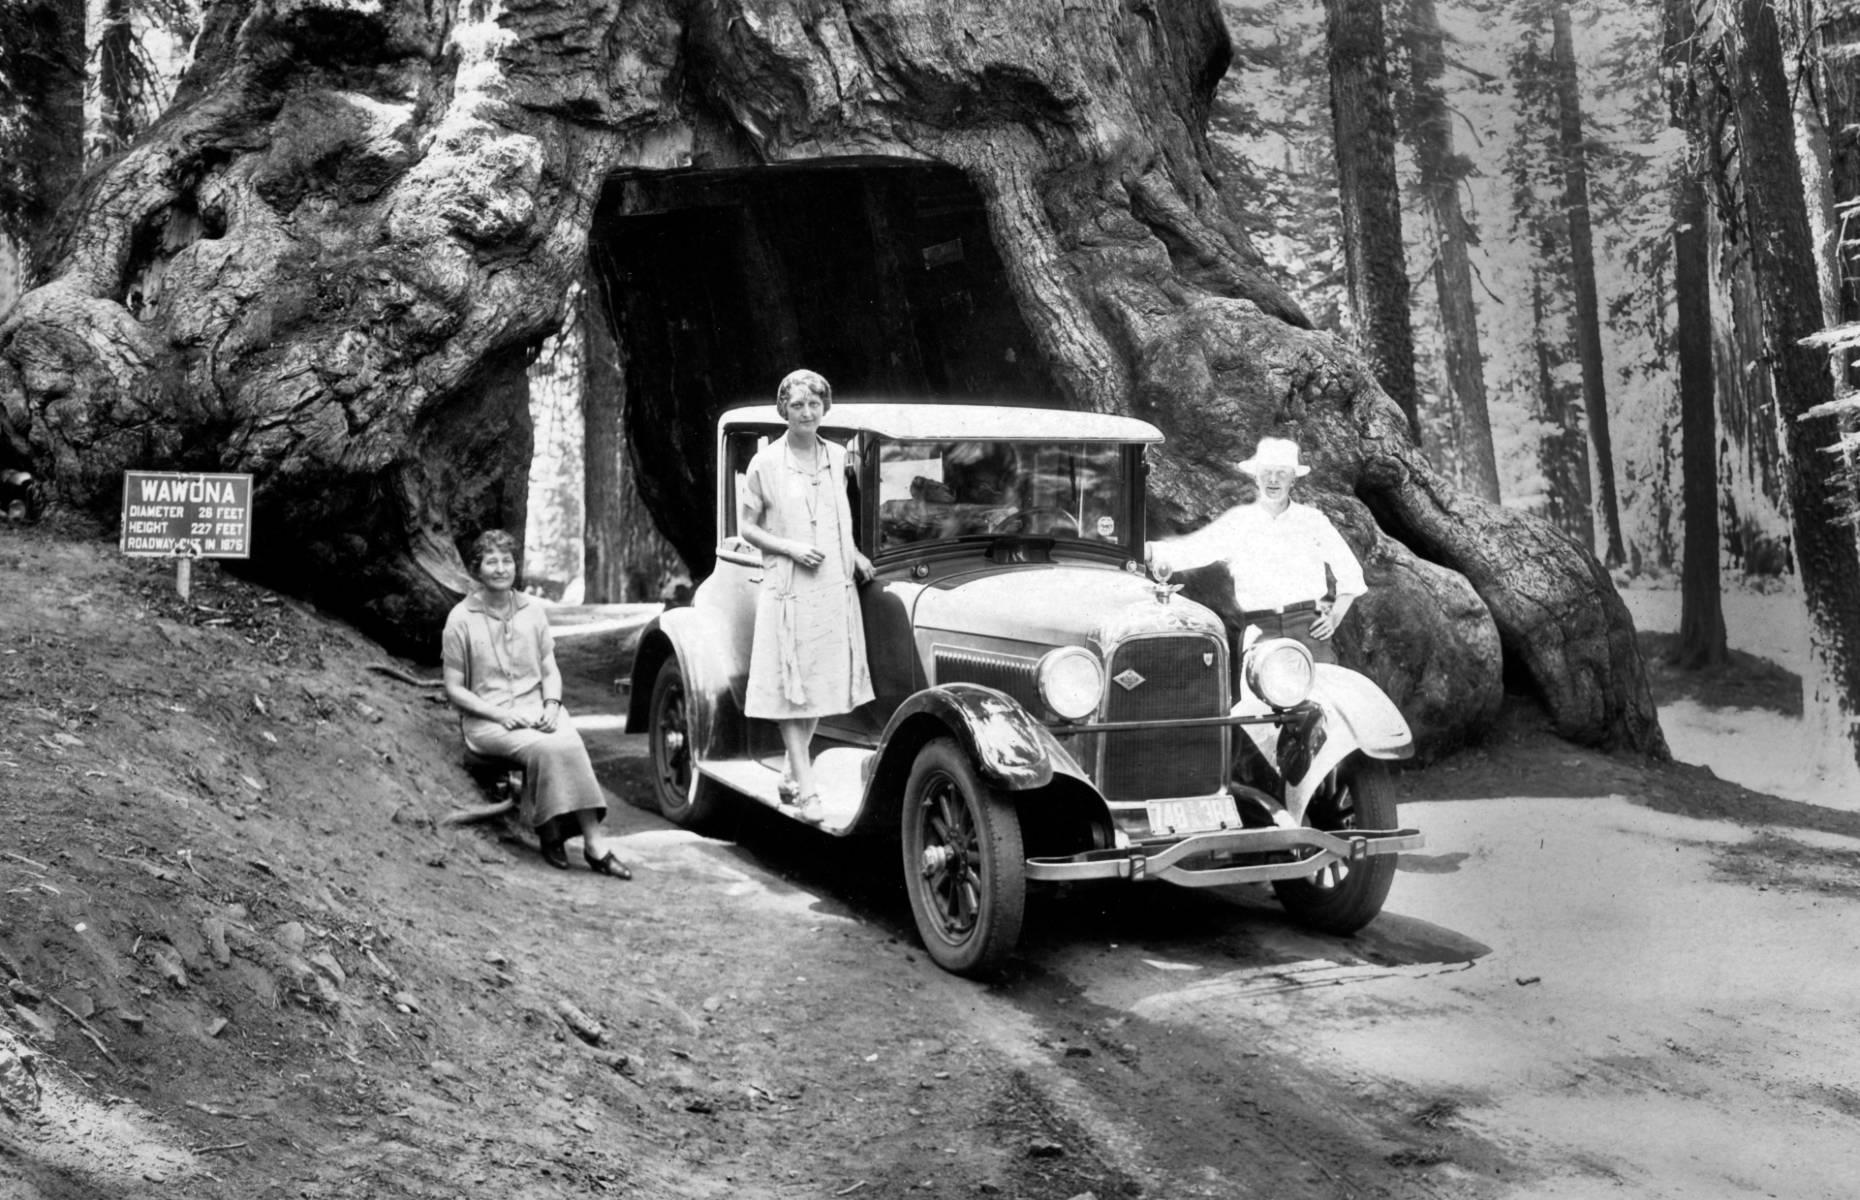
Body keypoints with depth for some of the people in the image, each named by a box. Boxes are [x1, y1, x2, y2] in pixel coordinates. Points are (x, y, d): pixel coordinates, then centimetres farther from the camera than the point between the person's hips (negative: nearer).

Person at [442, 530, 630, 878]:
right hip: (487, 718, -3)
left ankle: (594, 843, -32)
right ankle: (595, 845, -26)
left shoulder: (533, 611, 10)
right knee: (545, 747, -32)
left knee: (569, 743, -29)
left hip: (537, 709, 3)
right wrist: (500, 714, -14)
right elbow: (454, 689, -1)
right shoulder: (461, 619, -1)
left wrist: (551, 705, -8)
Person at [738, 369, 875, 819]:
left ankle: (790, 775, 25)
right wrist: (790, 548, -13)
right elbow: (747, 528, 0)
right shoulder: (765, 463, -6)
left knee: (822, 683, 10)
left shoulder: (837, 457, 7)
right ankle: (806, 789, 1)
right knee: (791, 688, -3)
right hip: (787, 588, -5)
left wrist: (854, 554, 10)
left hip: (835, 587, 5)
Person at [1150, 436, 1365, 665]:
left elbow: (1350, 573, 20)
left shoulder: (1313, 521, 14)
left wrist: (1335, 617, 7)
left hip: (1310, 627, 0)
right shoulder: (1237, 522, 11)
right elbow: (1186, 551, 1)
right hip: (1259, 629, 0)